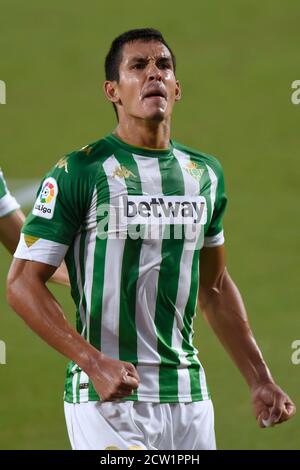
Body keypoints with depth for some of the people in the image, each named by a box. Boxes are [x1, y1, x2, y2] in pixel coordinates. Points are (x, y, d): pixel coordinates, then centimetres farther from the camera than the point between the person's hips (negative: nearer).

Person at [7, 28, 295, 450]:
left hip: (189, 397, 5)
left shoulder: (206, 174, 13)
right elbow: (23, 283, -8)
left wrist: (260, 381, 18)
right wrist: (93, 363, -19)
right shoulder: (79, 173, -5)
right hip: (107, 399, -5)